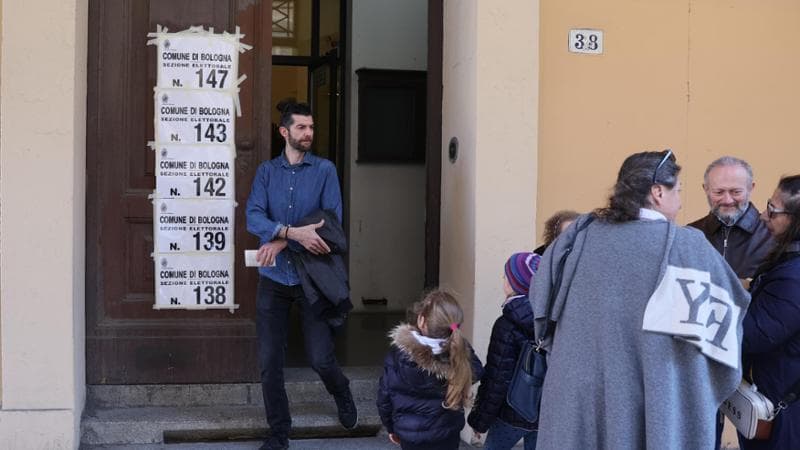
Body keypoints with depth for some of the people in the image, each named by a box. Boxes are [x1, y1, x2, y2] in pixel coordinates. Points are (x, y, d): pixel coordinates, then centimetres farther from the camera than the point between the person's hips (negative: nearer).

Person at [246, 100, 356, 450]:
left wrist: (281, 241, -15)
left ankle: (343, 396, 31)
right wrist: (294, 232, -25)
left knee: (320, 359, -3)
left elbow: (332, 219, -9)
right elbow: (254, 218, -9)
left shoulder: (324, 170, 0)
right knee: (269, 363, 3)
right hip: (274, 279, 2)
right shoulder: (267, 171, 5)